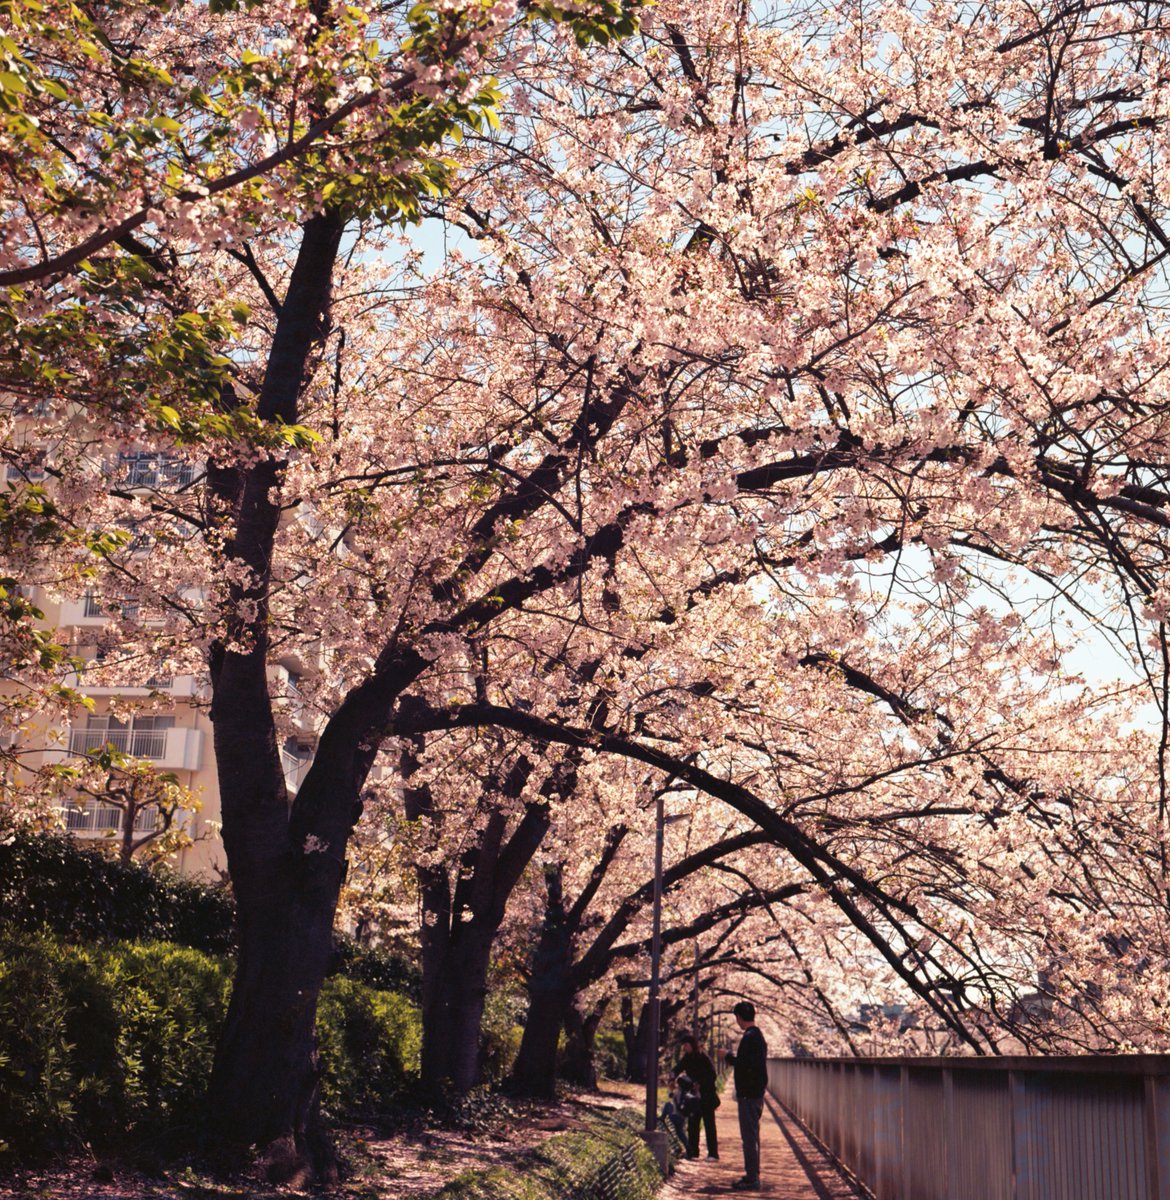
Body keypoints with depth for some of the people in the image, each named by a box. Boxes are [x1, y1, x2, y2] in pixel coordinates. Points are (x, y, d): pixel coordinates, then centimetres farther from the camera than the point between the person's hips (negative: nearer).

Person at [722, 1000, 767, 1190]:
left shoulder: (749, 1038, -17)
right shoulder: (758, 1036, 14)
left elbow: (744, 1065, -25)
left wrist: (729, 1056, -12)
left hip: (749, 1095, -10)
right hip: (756, 1094, 10)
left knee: (749, 1137, -6)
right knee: (752, 1136, 16)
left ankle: (752, 1178, -4)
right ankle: (752, 1175, 22)